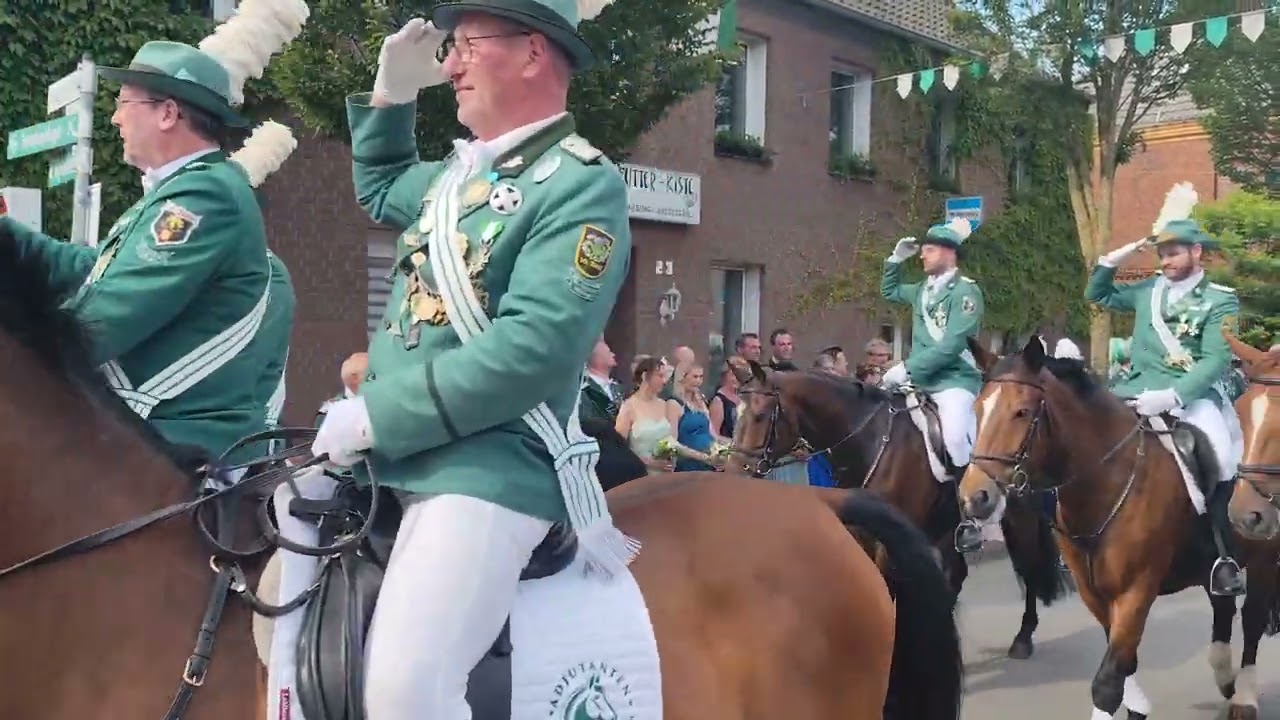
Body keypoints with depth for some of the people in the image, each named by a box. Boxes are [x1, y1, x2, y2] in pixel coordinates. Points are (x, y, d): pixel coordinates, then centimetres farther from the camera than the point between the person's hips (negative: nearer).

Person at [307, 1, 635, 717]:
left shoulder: (583, 185, -9)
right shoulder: (461, 170, 17)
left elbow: (532, 350, -21)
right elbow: (380, 188, 40)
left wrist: (376, 417, -19)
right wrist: (391, 92, 23)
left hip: (490, 470, -9)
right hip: (395, 457, 9)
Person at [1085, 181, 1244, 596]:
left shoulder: (1220, 300, -1)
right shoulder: (1147, 291, 14)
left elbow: (1216, 361, -13)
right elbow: (1097, 295, 26)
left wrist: (1171, 395, -28)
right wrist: (1114, 259, 7)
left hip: (1191, 394, -5)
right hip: (1138, 389, 5)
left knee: (1224, 455, -30)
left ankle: (1225, 557, -18)